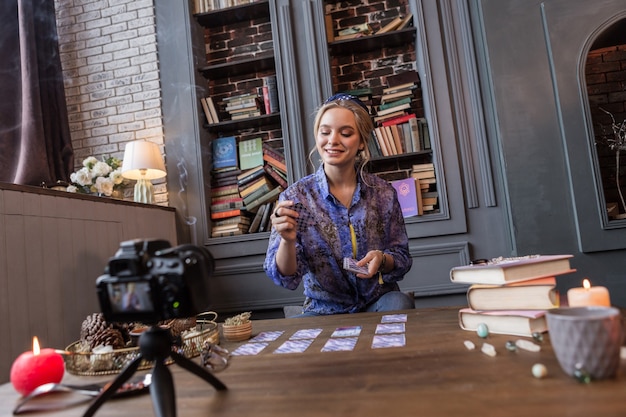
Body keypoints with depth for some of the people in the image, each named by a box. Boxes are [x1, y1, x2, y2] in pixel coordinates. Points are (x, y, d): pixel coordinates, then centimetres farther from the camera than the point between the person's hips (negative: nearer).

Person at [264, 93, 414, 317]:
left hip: (379, 303, 2)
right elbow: (286, 278, -11)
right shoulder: (295, 197, -9)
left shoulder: (384, 193, -4)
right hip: (324, 311, -2)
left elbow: (403, 261, 3)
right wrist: (287, 240, -31)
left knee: (399, 304, -29)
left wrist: (382, 260, -20)